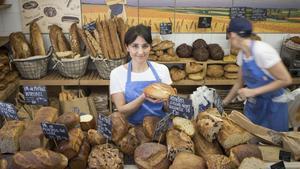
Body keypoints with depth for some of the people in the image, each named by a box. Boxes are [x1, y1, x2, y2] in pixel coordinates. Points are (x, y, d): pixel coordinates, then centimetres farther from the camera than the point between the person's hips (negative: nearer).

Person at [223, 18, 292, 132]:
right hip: (253, 104, 6)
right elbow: (240, 83, 8)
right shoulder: (241, 54, -2)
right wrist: (223, 103, 10)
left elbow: (286, 80, -23)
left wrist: (254, 91, -25)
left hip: (272, 104, -6)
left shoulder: (262, 51, -26)